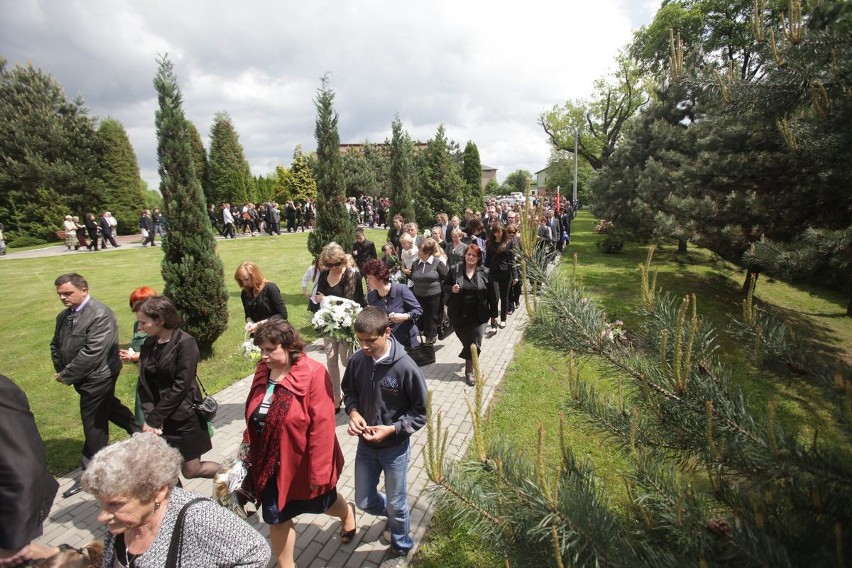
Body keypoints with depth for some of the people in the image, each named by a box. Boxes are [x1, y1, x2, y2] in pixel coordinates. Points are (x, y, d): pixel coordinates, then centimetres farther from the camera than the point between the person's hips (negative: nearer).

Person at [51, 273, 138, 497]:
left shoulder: (101, 315, -24)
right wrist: (60, 370, 2)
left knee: (93, 425, 5)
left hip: (97, 378, -8)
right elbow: (56, 345, 14)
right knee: (107, 406, 25)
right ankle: (138, 430, 45)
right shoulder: (64, 316, 4)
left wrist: (66, 376, -18)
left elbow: (92, 353, -27)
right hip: (84, 378, 8)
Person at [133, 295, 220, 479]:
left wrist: (154, 419, -15)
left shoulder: (185, 343, -16)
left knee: (191, 470, 5)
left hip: (183, 417, -6)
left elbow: (181, 387, -18)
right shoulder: (149, 344, 4)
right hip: (159, 418, 6)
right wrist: (149, 415, -10)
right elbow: (144, 383, 3)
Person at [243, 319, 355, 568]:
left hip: (304, 463, -4)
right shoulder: (263, 372, -5)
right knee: (276, 518, 17)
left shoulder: (313, 374, -26)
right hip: (271, 463, 5)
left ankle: (347, 513, 57)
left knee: (322, 503, 23)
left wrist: (319, 471, -20)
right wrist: (249, 453, 11)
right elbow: (253, 418, 7)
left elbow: (322, 426, -24)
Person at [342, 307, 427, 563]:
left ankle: (402, 544, 48)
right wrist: (353, 411, -15)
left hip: (394, 447, -4)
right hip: (365, 445, 4)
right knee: (364, 502, 20)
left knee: (396, 505, 16)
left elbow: (420, 412, -15)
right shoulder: (357, 361, -15)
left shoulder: (406, 367, -26)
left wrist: (392, 429, -25)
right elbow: (349, 392, 5)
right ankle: (393, 513, 53)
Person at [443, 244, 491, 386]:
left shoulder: (484, 272, -3)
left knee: (474, 344, -1)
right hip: (459, 315, 1)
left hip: (478, 316, -1)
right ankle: (469, 361, 44)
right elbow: (445, 286, 4)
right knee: (465, 341, 15)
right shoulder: (455, 270, -3)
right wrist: (451, 289, -17)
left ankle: (469, 371, 14)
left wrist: (493, 313, -3)